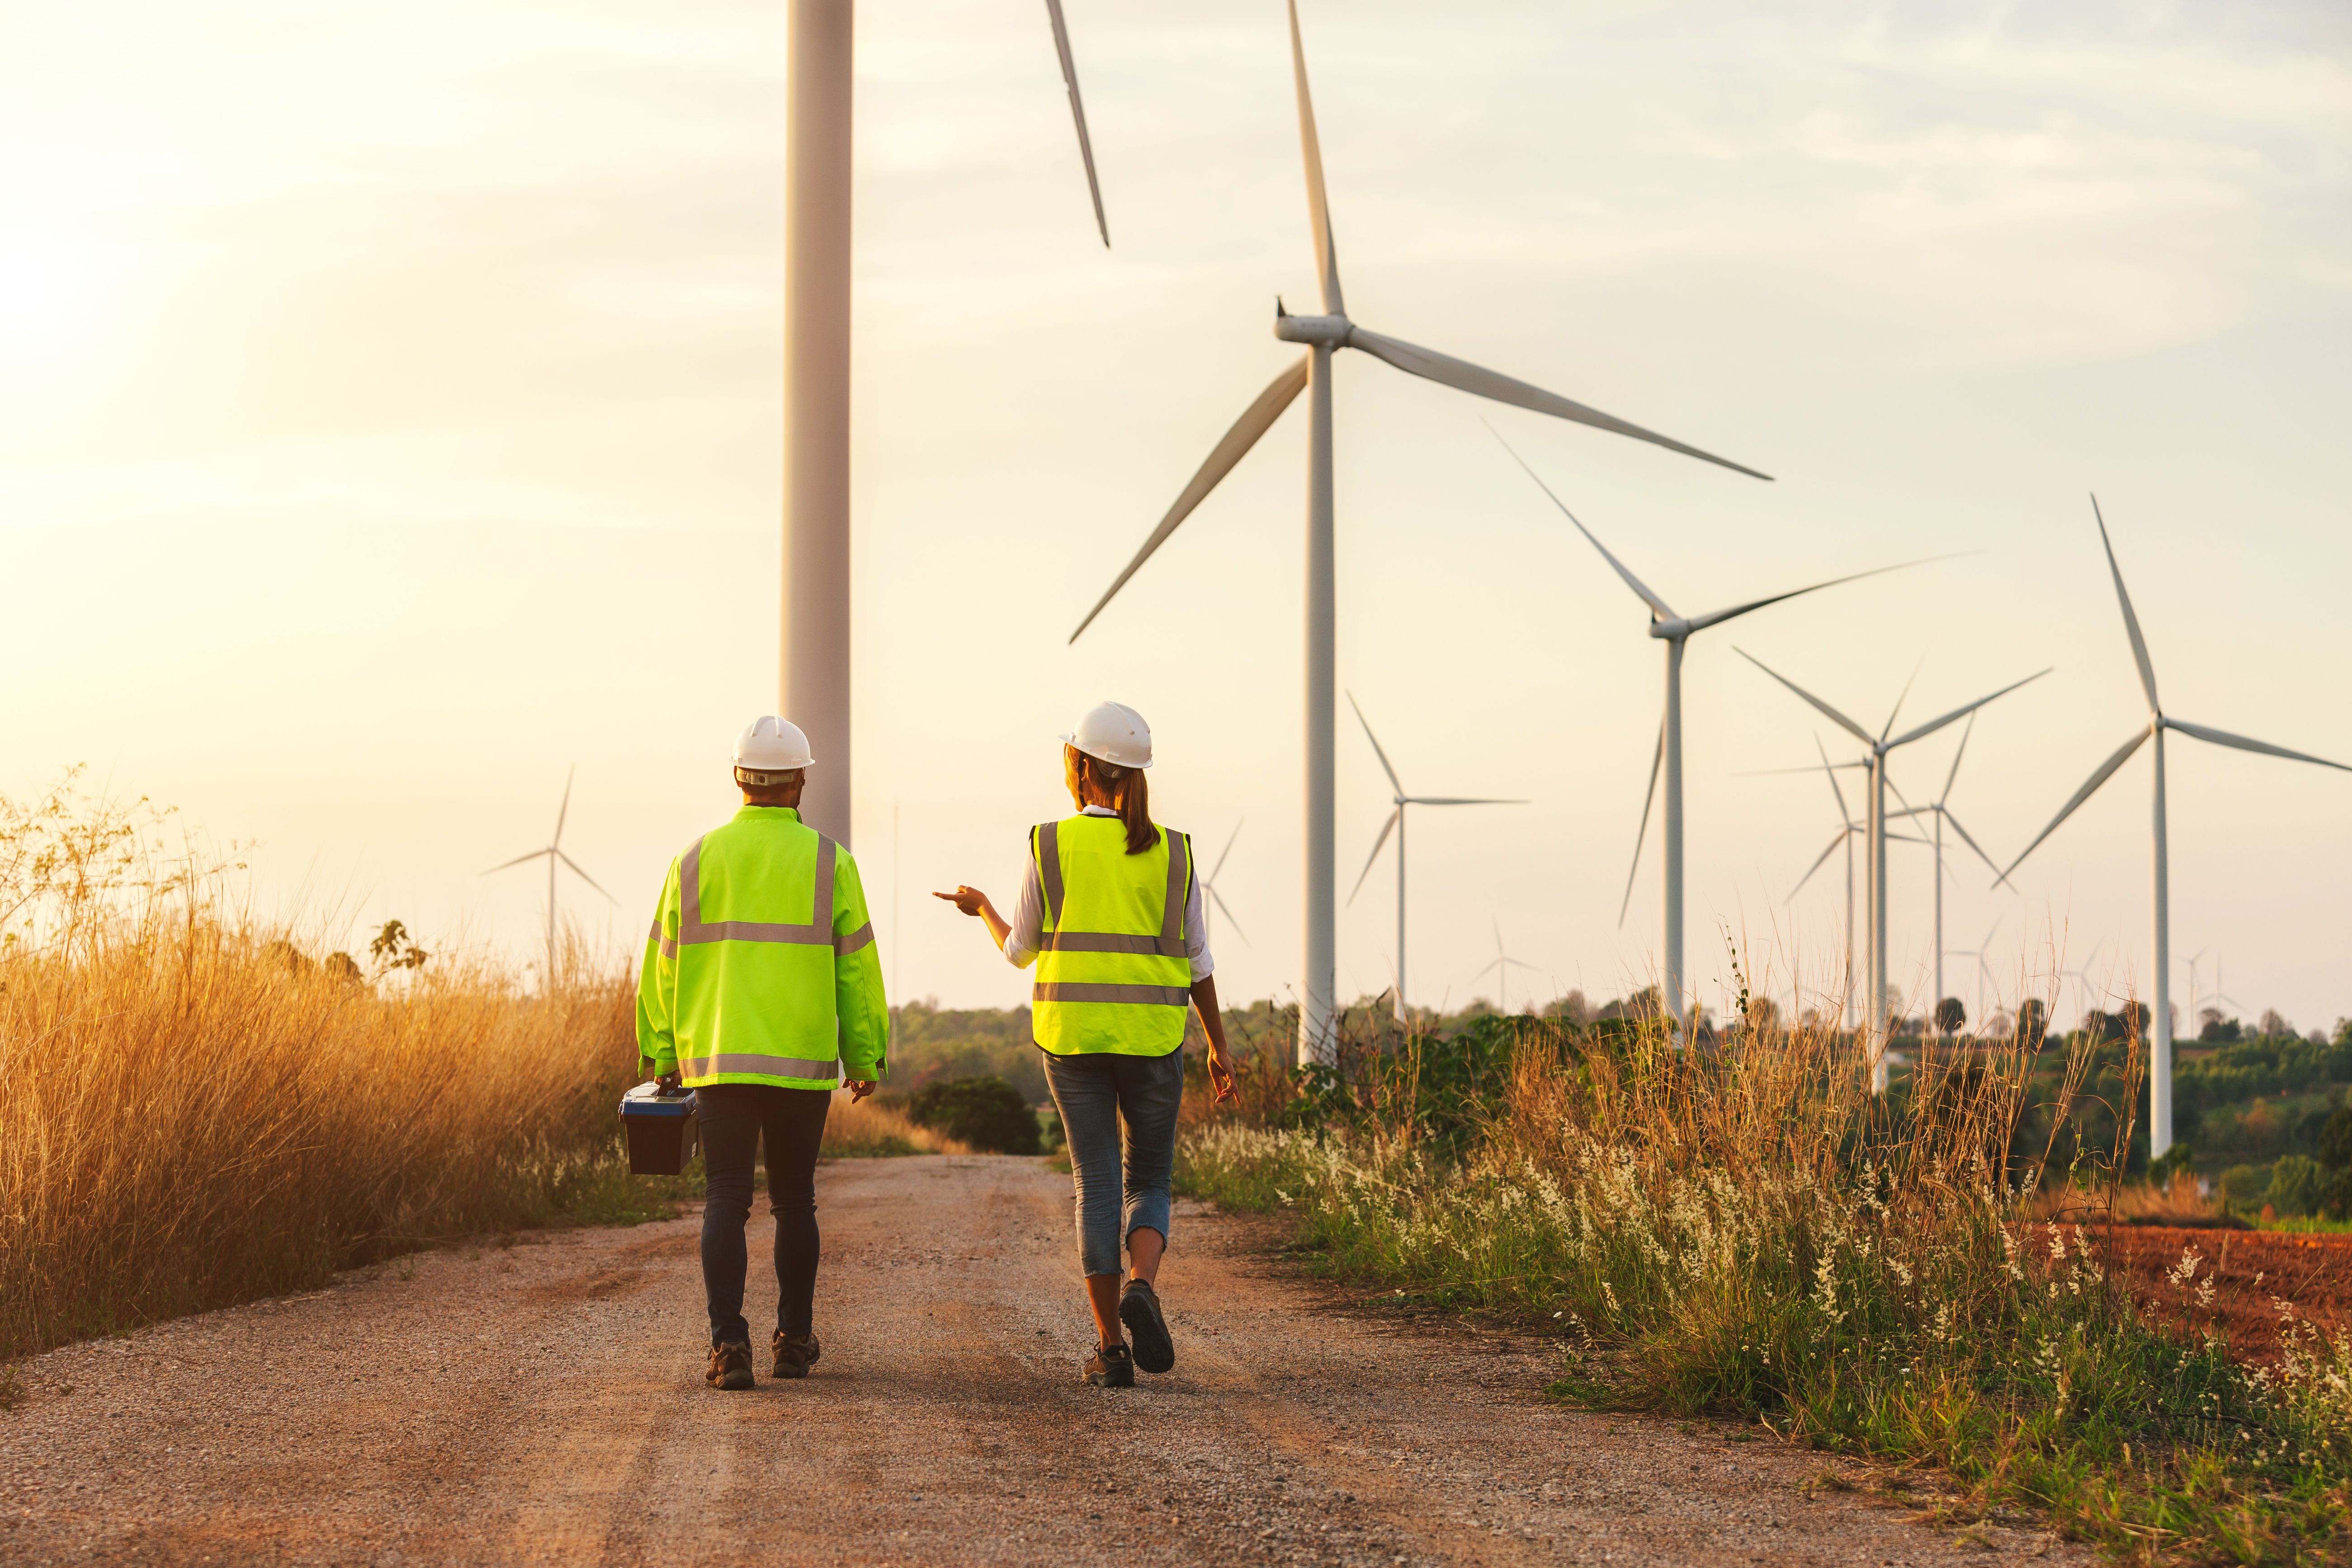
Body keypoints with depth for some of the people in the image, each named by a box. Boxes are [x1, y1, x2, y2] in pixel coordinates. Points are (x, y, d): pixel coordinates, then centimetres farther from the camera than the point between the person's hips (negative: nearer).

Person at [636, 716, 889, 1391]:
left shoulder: (696, 860, 3)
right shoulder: (828, 862, -1)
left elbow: (664, 966, 6)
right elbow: (856, 967, 1)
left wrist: (662, 1055, 13)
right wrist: (865, 1057, 9)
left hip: (718, 1059, 1)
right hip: (803, 1060, 0)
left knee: (727, 1201, 1)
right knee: (795, 1201, 12)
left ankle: (729, 1343, -11)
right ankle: (793, 1341, 19)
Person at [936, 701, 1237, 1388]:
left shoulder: (1049, 847, -3)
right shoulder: (1172, 852, 1)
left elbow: (1022, 950, 5)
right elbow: (1196, 960, 4)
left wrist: (981, 908, 25)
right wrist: (1219, 1045, 13)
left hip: (1073, 1034, -1)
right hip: (1153, 1040, 1)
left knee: (1097, 1186, 6)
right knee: (1150, 1183, 13)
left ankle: (1111, 1349, 1)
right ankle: (1141, 1289, -17)